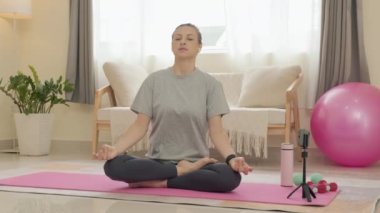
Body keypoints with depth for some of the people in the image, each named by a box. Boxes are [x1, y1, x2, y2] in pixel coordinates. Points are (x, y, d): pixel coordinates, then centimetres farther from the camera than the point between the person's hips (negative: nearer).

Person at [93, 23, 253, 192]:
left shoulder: (210, 84, 2)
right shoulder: (154, 80, 5)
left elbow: (216, 130, -6)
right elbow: (140, 126, -1)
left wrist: (231, 158, -25)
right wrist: (115, 148, -19)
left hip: (195, 163, 0)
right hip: (158, 162, 1)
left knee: (231, 176, -33)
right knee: (113, 165, -29)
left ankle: (159, 182, -19)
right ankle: (181, 171, -16)